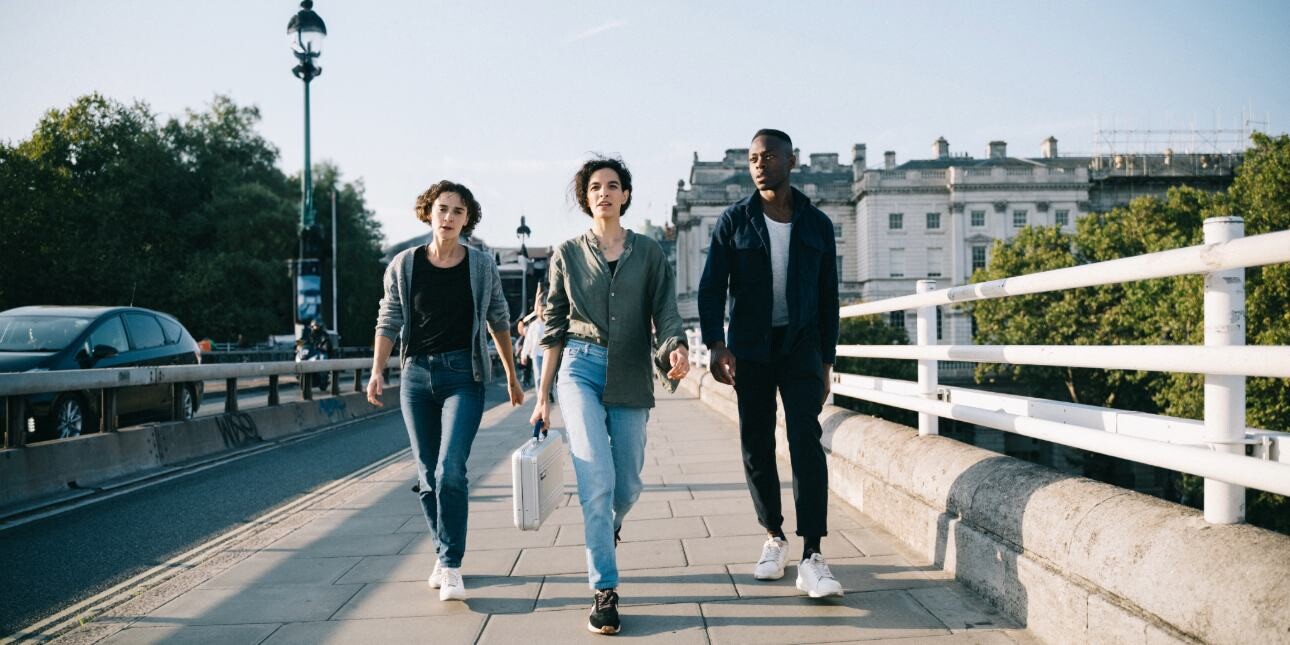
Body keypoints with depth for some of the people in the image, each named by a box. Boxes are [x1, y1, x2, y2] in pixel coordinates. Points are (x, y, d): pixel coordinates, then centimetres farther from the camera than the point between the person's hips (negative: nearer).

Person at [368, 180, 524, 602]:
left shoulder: (481, 266, 2)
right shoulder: (404, 266, 4)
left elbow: (499, 321, 11)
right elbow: (389, 322, 7)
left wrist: (512, 377, 13)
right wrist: (377, 371, -5)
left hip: (463, 376, -2)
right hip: (417, 374, 3)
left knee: (450, 469, -15)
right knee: (428, 475, 7)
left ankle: (451, 567, -8)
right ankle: (443, 555, 23)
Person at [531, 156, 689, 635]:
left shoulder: (649, 253, 7)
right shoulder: (567, 254, 7)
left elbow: (665, 313, 1)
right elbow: (554, 328, 8)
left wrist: (676, 350, -22)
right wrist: (543, 396, 5)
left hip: (631, 376, 2)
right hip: (581, 369, -1)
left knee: (627, 485, 9)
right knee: (597, 480, -15)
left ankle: (606, 530, 45)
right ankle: (605, 592, -9)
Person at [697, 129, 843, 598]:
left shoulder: (816, 225, 5)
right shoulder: (733, 222, 1)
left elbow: (828, 297, 9)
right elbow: (711, 288, -5)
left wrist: (826, 363, 6)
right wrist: (716, 344, -20)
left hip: (800, 345, 0)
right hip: (749, 348, 1)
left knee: (806, 440, -14)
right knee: (756, 445, 5)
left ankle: (811, 558, -16)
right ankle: (774, 538, 23)